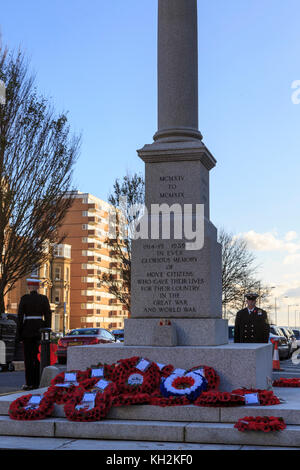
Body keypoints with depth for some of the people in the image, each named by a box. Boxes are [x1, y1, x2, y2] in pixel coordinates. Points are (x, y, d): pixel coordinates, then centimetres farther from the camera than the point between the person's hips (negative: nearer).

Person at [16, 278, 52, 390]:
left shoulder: (24, 298, -5)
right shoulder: (44, 299, 2)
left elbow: (20, 316, -6)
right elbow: (48, 316, 1)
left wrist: (18, 333, 0)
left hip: (27, 329, -2)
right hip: (40, 329, 2)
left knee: (28, 357, 2)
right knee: (39, 357, 8)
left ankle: (29, 384, 1)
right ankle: (38, 383, 8)